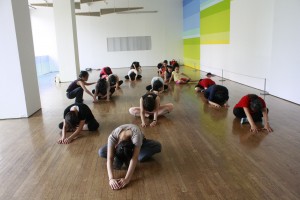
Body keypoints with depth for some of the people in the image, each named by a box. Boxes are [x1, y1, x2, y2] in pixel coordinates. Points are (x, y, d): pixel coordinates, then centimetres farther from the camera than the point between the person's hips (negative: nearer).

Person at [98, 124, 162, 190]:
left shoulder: (136, 135, -44)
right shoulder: (112, 137, -37)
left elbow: (135, 158, -46)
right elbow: (109, 159, -40)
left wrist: (127, 179, -53)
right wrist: (111, 178, -53)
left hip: (139, 144, 0)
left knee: (157, 146, -31)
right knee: (101, 152, -25)